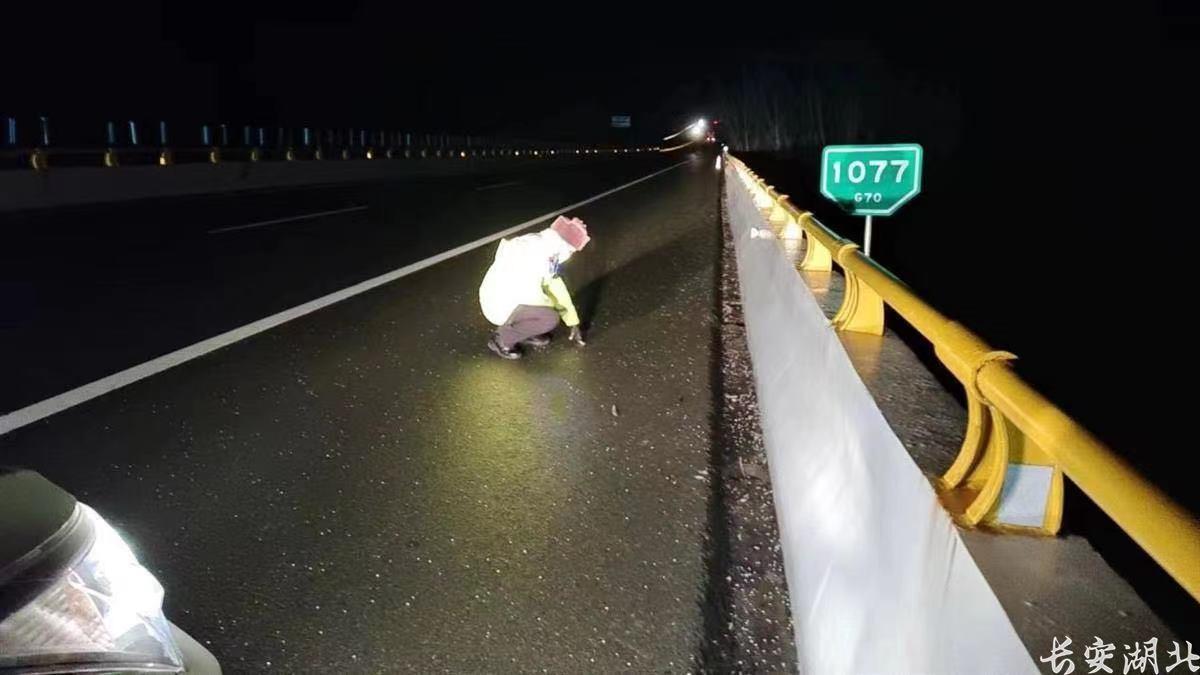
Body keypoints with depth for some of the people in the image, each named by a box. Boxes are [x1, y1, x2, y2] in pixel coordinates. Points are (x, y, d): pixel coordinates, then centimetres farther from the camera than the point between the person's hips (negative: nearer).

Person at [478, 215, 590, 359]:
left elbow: (556, 287, 9)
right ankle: (502, 339, -6)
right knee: (550, 318, -25)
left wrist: (573, 324, 12)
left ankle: (523, 330, 16)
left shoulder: (547, 249, 3)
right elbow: (531, 294, -29)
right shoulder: (534, 254, -27)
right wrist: (554, 306, -8)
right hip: (499, 305, -10)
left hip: (511, 299, 10)